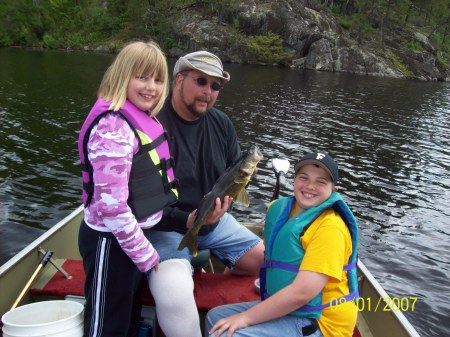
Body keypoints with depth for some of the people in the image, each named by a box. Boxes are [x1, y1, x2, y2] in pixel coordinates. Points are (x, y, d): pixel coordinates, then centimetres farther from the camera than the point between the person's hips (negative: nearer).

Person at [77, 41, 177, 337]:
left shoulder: (144, 121, 6)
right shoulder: (113, 127, -23)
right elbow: (112, 205, -26)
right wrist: (145, 253, -16)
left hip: (134, 235, 9)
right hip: (111, 242, -9)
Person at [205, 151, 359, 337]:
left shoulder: (330, 227, -22)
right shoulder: (282, 209, 4)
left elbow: (302, 292, -27)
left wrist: (246, 318, -21)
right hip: (285, 308, 8)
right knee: (214, 317, 15)